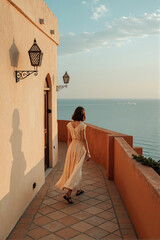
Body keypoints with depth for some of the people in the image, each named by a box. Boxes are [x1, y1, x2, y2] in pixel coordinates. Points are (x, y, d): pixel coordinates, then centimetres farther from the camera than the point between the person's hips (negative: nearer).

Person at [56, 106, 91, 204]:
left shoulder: (69, 124, 2)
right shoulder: (82, 125, -15)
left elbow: (69, 139, 7)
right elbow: (84, 140, -14)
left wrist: (69, 150, 17)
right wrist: (88, 153, -7)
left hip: (72, 146, 6)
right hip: (80, 148, -6)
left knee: (72, 169, 16)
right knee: (77, 170, -2)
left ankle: (78, 189, 31)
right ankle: (68, 193, -10)